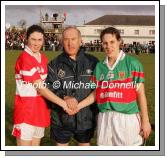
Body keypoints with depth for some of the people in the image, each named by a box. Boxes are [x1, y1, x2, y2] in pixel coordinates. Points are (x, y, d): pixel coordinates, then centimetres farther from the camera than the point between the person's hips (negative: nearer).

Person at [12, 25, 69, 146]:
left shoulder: (43, 58, 9)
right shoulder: (24, 59, -16)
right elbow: (40, 88, -20)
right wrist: (62, 103, -20)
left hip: (41, 109, 8)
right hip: (26, 110, -7)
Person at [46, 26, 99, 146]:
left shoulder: (92, 62, -2)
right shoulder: (55, 64, -2)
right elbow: (48, 89, -9)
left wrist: (76, 99, -16)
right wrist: (65, 98, -26)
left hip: (86, 118, 0)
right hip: (61, 119, 0)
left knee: (85, 145, 20)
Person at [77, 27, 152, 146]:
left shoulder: (132, 63, -5)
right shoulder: (99, 66, 9)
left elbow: (140, 93, -4)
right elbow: (96, 93, 13)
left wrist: (145, 121, -4)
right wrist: (78, 106, 5)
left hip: (127, 118, -4)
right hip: (104, 118, 5)